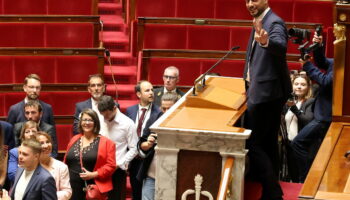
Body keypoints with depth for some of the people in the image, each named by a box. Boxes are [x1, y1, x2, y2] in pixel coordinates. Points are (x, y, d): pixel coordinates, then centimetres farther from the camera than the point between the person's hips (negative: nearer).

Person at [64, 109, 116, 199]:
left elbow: (111, 165, -6)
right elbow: (66, 162, 19)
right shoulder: (74, 140, 14)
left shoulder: (106, 142, 0)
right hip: (72, 189, 4)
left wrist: (94, 174, -16)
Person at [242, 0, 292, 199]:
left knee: (252, 143, -9)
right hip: (268, 92, 10)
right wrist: (249, 82, 18)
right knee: (268, 143, 18)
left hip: (266, 93, -10)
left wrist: (266, 42, -59)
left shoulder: (274, 23, -17)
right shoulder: (259, 22, 15)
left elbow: (281, 46, -39)